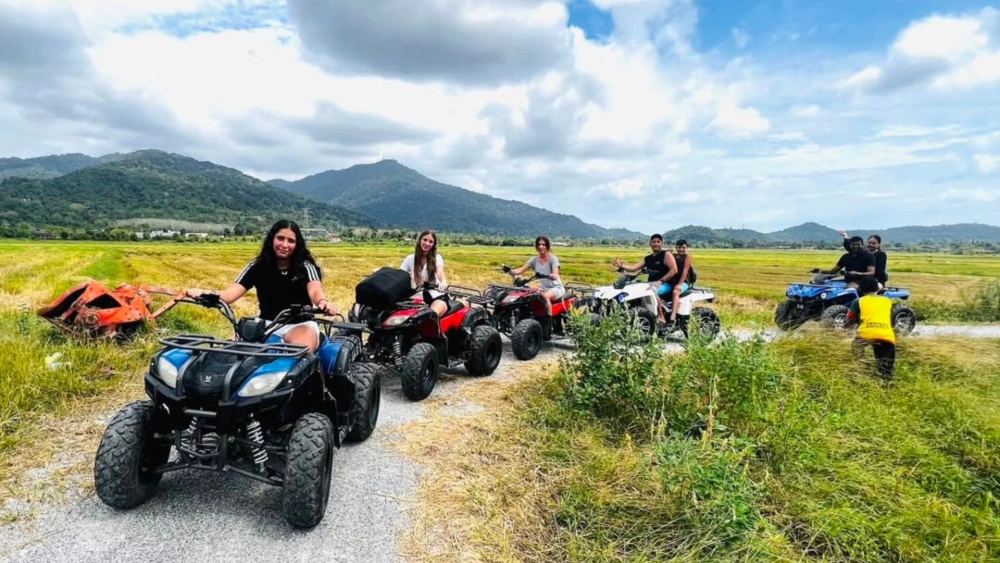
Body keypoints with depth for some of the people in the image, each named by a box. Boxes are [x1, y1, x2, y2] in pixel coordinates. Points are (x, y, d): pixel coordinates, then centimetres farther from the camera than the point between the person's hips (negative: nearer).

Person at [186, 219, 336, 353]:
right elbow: (233, 291, -6)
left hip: (300, 324, -3)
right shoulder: (257, 266, 7)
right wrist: (210, 294, -30)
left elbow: (315, 290, -21)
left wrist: (323, 303, -48)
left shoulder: (305, 266, -1)